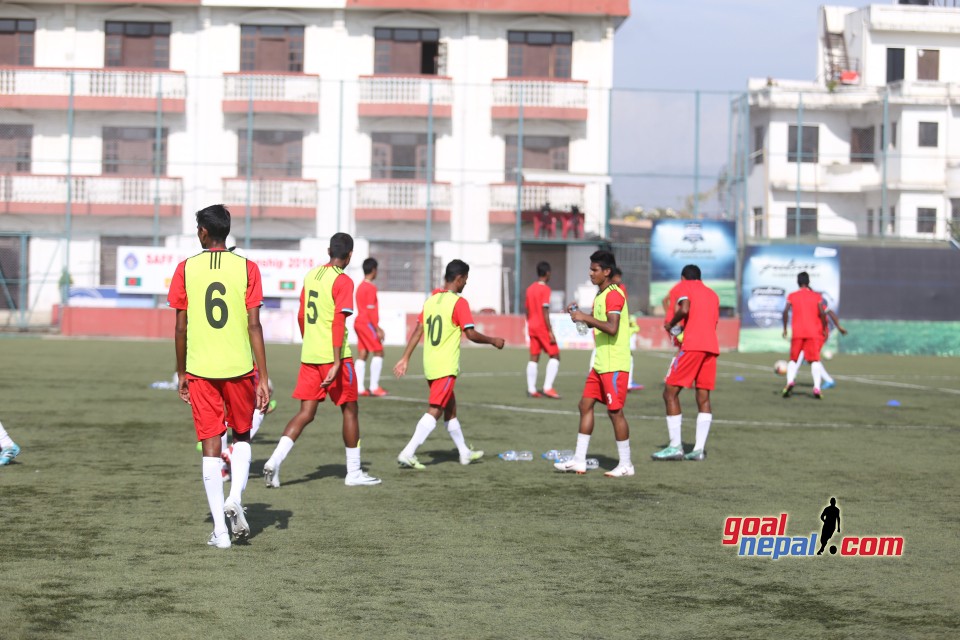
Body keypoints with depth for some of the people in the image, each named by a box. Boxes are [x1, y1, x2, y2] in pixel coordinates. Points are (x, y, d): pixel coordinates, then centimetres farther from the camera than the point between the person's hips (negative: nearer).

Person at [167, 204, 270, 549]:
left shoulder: (186, 269, 0)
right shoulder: (247, 268, -2)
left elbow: (181, 327, 2)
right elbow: (254, 326, -5)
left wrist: (181, 373, 14)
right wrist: (263, 378, -2)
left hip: (201, 369, 0)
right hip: (239, 367, 0)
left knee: (211, 447, 4)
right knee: (242, 437, 21)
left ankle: (220, 530, 0)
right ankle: (235, 499, -1)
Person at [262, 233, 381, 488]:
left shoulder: (311, 275, 10)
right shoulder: (343, 281, -11)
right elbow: (339, 322, -19)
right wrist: (337, 363, -21)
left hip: (309, 355, 6)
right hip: (333, 355, -6)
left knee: (306, 413, 6)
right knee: (349, 409, 9)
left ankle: (275, 460, -12)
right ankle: (354, 472, 15)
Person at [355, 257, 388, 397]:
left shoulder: (361, 286, 15)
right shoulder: (371, 287, -13)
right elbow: (370, 310, -18)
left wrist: (376, 327, 25)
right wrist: (377, 329, -17)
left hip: (359, 323, 9)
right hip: (367, 323, -9)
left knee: (362, 354, 7)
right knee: (378, 352, -4)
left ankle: (359, 388, 4)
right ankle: (374, 387, -7)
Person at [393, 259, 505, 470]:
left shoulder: (430, 300, 10)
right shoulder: (459, 302, -11)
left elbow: (417, 331, 9)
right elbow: (471, 334, -14)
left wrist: (405, 358, 10)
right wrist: (493, 341, 2)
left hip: (429, 365, 8)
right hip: (446, 367, -8)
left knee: (450, 408, 19)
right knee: (434, 411, -8)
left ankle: (464, 452, 30)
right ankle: (408, 453, -17)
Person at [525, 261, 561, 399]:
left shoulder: (530, 289, 11)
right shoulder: (545, 289, -12)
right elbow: (545, 311, -17)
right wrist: (550, 331, -17)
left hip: (532, 327, 7)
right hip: (543, 327, -7)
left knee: (534, 358, 8)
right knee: (555, 355, -1)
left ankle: (531, 389, 5)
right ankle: (548, 387, -10)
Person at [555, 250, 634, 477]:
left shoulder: (614, 295, -16)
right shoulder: (600, 294, 15)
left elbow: (612, 328, -27)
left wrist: (586, 317, -21)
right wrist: (580, 315, 11)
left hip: (615, 364, -10)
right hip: (600, 363, 10)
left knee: (615, 411, -5)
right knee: (585, 405, 9)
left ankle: (626, 465, 4)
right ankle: (579, 460, 13)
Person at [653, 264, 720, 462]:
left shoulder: (685, 287, 5)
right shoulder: (712, 294, 25)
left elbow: (684, 310, -13)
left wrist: (671, 324, 3)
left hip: (692, 345, -6)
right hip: (712, 347, 7)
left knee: (670, 392, 0)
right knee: (703, 397, 7)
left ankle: (675, 446, -6)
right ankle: (699, 449, 1)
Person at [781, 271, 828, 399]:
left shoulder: (792, 296, 7)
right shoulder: (817, 296, 6)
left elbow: (786, 311, -7)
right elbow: (822, 313, -6)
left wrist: (785, 328, 1)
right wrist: (824, 329, 4)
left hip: (797, 333, 1)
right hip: (813, 333, -1)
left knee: (793, 359, 13)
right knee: (815, 360, -1)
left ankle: (790, 382, -12)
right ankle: (817, 387, -20)